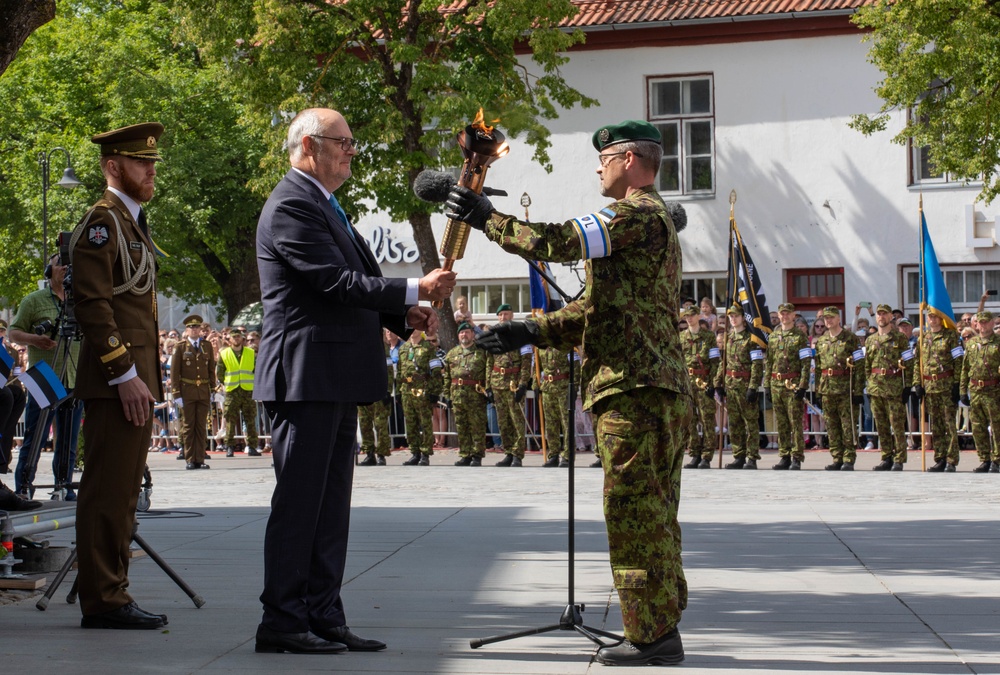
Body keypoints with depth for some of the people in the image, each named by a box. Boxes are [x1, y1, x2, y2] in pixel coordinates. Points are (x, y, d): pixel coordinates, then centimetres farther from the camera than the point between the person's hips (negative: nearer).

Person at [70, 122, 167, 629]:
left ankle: (111, 596, 17)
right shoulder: (102, 221, -9)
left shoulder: (131, 222, 22)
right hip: (116, 382, -10)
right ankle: (103, 601, -5)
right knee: (107, 492, -8)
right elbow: (92, 304, -18)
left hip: (135, 380, 10)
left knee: (121, 493, 12)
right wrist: (124, 374, -21)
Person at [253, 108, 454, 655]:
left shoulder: (324, 205, 21)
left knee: (330, 506, 12)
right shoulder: (292, 205, -12)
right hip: (306, 377, -10)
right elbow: (337, 282, -20)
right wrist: (415, 291, -19)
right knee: (299, 502, -6)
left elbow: (354, 286, 20)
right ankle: (282, 622, 0)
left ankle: (323, 616, 17)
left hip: (336, 382, 10)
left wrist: (404, 314, 4)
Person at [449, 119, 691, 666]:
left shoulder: (638, 214, -10)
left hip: (635, 389, -11)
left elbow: (559, 242, -21)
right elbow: (598, 308, 24)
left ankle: (652, 635, -4)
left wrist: (487, 219, -9)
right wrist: (530, 332, 16)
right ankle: (661, 629, 19)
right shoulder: (654, 218, 25)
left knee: (634, 514, -7)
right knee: (653, 516, 13)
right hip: (663, 390, 11)